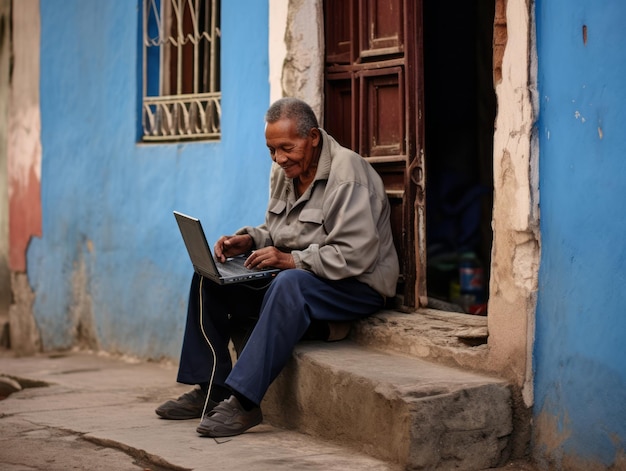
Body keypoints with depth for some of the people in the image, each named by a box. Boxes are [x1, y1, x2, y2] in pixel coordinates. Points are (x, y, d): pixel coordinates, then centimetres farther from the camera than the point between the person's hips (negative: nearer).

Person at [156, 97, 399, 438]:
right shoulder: (284, 172, 9)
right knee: (209, 277, 1)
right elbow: (275, 233, 19)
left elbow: (355, 256, -26)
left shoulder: (347, 176, -19)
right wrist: (249, 239, -3)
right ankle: (210, 389, 0)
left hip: (357, 285, -9)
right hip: (292, 277, 9)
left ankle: (244, 402, -40)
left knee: (289, 284, -40)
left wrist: (291, 260, -28)